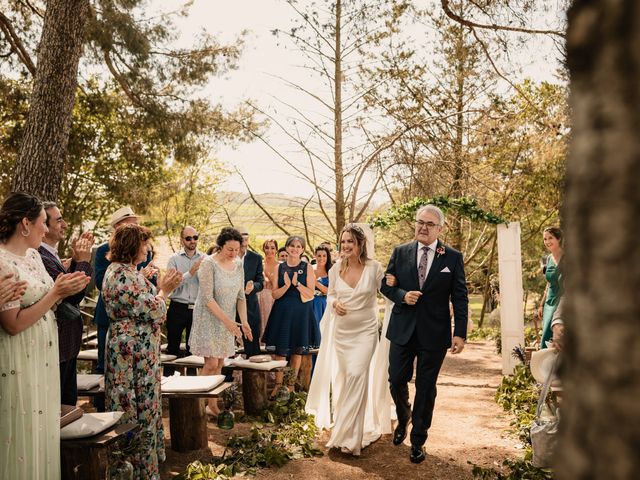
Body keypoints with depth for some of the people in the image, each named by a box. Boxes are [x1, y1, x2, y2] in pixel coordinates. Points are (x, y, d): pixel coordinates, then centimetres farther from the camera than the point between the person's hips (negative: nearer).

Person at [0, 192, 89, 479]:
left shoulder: (33, 255, 8)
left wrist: (63, 291, -2)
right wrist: (56, 293, -21)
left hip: (43, 357, 8)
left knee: (43, 430, 17)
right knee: (24, 434, 4)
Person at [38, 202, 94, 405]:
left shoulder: (50, 254, 8)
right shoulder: (42, 258, -23)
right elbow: (74, 296, -24)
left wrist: (76, 258, 1)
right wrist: (83, 261, -16)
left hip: (67, 344, 10)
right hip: (57, 345, -10)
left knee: (69, 400, 20)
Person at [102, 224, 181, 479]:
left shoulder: (123, 271, 12)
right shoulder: (123, 275, -20)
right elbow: (152, 312, -20)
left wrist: (160, 287, 11)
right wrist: (164, 290, -6)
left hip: (140, 351, 10)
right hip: (135, 351, -10)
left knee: (143, 407, 18)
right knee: (141, 410, 1)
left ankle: (145, 459, 30)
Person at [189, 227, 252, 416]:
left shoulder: (238, 264, 3)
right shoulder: (209, 264, -16)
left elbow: (240, 296, 5)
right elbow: (208, 298, -20)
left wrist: (244, 321, -6)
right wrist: (227, 321, -23)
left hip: (227, 320, 6)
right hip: (209, 319, -6)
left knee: (220, 364, 8)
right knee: (211, 363, -9)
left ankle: (212, 405, 17)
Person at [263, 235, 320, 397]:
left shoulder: (307, 268, -1)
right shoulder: (279, 267, 3)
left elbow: (310, 294, -5)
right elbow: (275, 294, 0)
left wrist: (297, 283, -19)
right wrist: (286, 285, -18)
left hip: (300, 312, -1)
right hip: (282, 311, 1)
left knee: (297, 350, 8)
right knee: (280, 350, 1)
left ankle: (291, 384, 22)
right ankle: (278, 384, 16)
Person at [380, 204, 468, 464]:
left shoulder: (453, 257, -2)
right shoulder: (400, 252, 3)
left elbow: (459, 297, -2)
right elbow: (386, 285, 7)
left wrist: (460, 333, -8)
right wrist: (402, 295, -14)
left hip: (434, 334, -1)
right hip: (402, 330, 2)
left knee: (426, 388, 9)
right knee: (396, 381, 9)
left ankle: (418, 440, 27)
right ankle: (403, 419, 41)